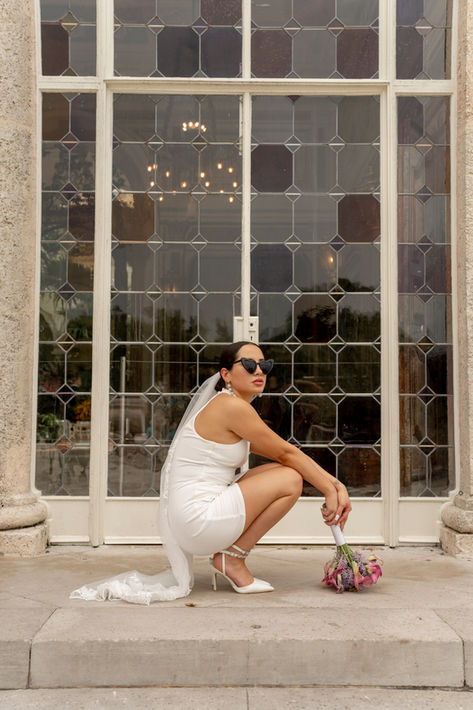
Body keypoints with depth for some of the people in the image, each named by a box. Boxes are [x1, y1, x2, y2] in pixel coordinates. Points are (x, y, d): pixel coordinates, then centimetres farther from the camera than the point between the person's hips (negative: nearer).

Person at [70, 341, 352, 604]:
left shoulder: (231, 407, 14)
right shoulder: (232, 406, -15)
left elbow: (286, 455, 13)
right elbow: (287, 453, -8)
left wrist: (335, 484, 7)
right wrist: (331, 490, 1)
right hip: (199, 519, -9)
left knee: (282, 472, 15)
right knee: (290, 479, -7)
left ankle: (228, 557, 13)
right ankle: (232, 558, 1)